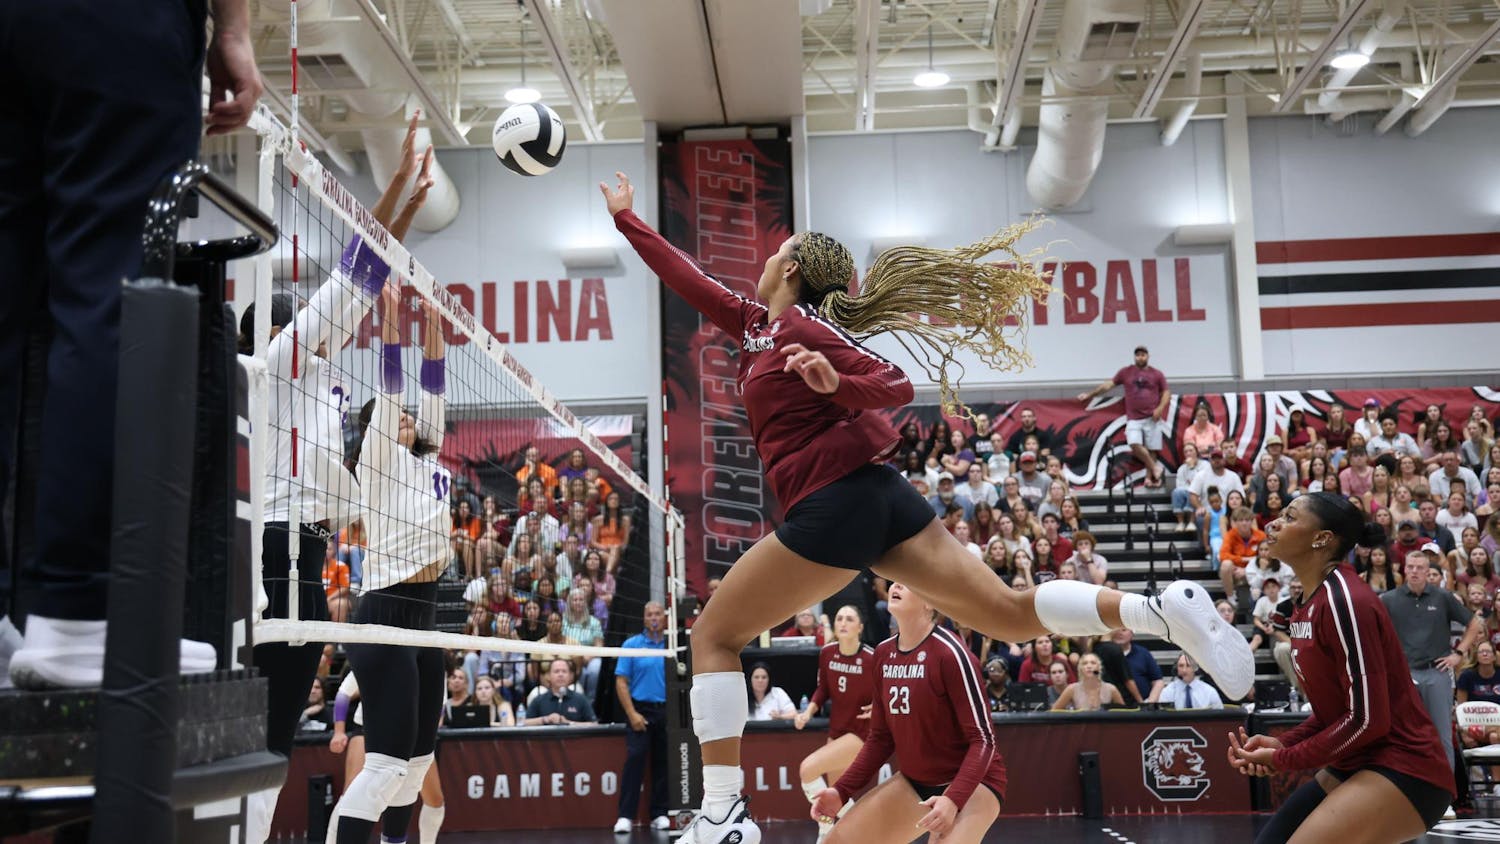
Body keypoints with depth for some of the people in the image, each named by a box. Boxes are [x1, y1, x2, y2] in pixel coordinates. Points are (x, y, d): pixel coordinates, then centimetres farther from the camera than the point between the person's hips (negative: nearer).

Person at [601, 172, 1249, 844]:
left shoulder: (795, 324, -5)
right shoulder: (756, 323, 19)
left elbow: (896, 385, -12)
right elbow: (685, 278, 29)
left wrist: (834, 383, -30)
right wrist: (625, 219, 36)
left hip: (833, 508, -9)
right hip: (878, 494, 9)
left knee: (713, 637, 3)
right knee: (1011, 613, 2)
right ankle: (1164, 608, -12)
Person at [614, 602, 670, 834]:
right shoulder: (631, 645, 0)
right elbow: (621, 682, -3)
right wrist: (632, 714, -11)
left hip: (667, 711, 2)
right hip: (641, 710, -2)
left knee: (662, 762, 5)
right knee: (635, 758, -11)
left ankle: (659, 814, 13)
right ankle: (626, 815, -8)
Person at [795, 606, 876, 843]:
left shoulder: (872, 658, -21)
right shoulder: (826, 653, -6)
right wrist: (808, 712, -6)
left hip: (861, 733, -7)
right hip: (836, 731, 7)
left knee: (808, 767, -20)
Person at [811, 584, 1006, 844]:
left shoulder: (949, 652, -22)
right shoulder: (884, 653, 0)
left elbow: (983, 739, -22)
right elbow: (881, 737, 8)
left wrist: (953, 800, -34)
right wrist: (842, 791, 0)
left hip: (971, 780, -7)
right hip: (914, 781, 7)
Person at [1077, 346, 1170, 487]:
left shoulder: (1157, 374, 7)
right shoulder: (1126, 372, 8)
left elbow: (1166, 392, 9)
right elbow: (1108, 384, 8)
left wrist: (1160, 408, -8)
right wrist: (1090, 394, 2)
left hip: (1152, 418, 0)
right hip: (1133, 419, 0)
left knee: (1151, 449, -1)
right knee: (1135, 444, -19)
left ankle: (1149, 477, 11)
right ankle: (1155, 468, -4)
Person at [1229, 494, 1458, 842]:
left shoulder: (1344, 600, -20)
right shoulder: (1310, 604, 8)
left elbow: (1367, 718, -22)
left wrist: (1283, 759, -14)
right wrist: (1283, 744, -2)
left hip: (1403, 772, -9)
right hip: (1352, 767, 9)